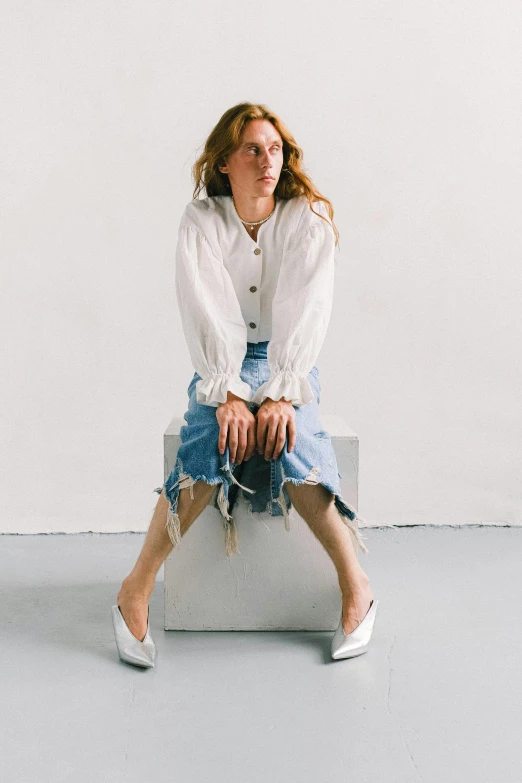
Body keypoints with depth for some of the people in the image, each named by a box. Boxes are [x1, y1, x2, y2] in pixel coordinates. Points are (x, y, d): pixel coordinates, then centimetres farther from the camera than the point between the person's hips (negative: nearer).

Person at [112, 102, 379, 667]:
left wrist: (282, 395, -26)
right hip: (222, 364, 0)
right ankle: (136, 589, -17)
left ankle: (356, 585, -16)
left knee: (291, 447, -31)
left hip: (289, 363, 0)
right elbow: (208, 314, -14)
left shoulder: (309, 219, -4)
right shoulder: (201, 222, -3)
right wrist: (227, 394, -26)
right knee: (211, 448, -30)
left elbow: (305, 313, -14)